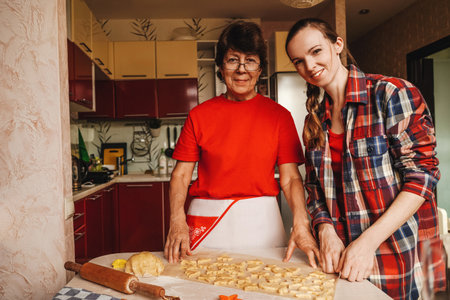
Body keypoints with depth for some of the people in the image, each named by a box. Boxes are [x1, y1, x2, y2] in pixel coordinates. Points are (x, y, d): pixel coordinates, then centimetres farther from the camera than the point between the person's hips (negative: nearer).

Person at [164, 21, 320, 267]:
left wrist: (301, 224, -19)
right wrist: (177, 222, -15)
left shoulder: (279, 115, 1)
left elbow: (290, 177, -3)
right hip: (207, 219, 0)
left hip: (260, 221, 0)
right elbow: (181, 174, 0)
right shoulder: (199, 115, 2)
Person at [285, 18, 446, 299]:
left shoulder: (393, 93, -11)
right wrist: (326, 231, -12)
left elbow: (422, 173, -15)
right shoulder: (316, 120, 6)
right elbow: (315, 187, 6)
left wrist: (368, 241, -21)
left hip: (400, 253, -4)